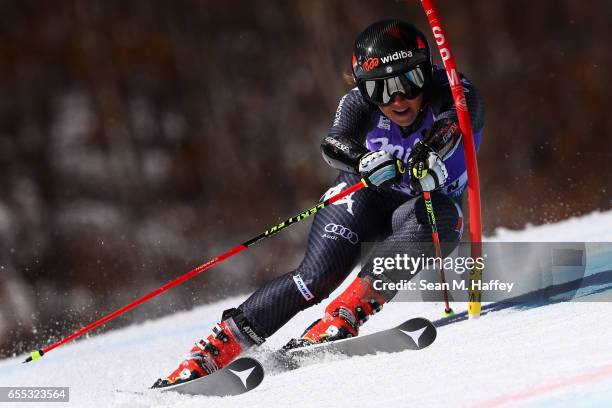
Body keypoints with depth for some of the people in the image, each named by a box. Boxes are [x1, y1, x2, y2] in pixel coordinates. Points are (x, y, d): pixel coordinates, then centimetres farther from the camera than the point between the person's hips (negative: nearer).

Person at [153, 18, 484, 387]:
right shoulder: (359, 104, -19)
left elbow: (451, 126, -44)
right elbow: (334, 146, -37)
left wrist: (431, 154, -67)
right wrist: (367, 162, -60)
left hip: (430, 204, 0)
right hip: (366, 196, 0)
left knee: (434, 215, -36)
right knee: (317, 276, -23)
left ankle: (344, 316, -41)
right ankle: (216, 348, -18)